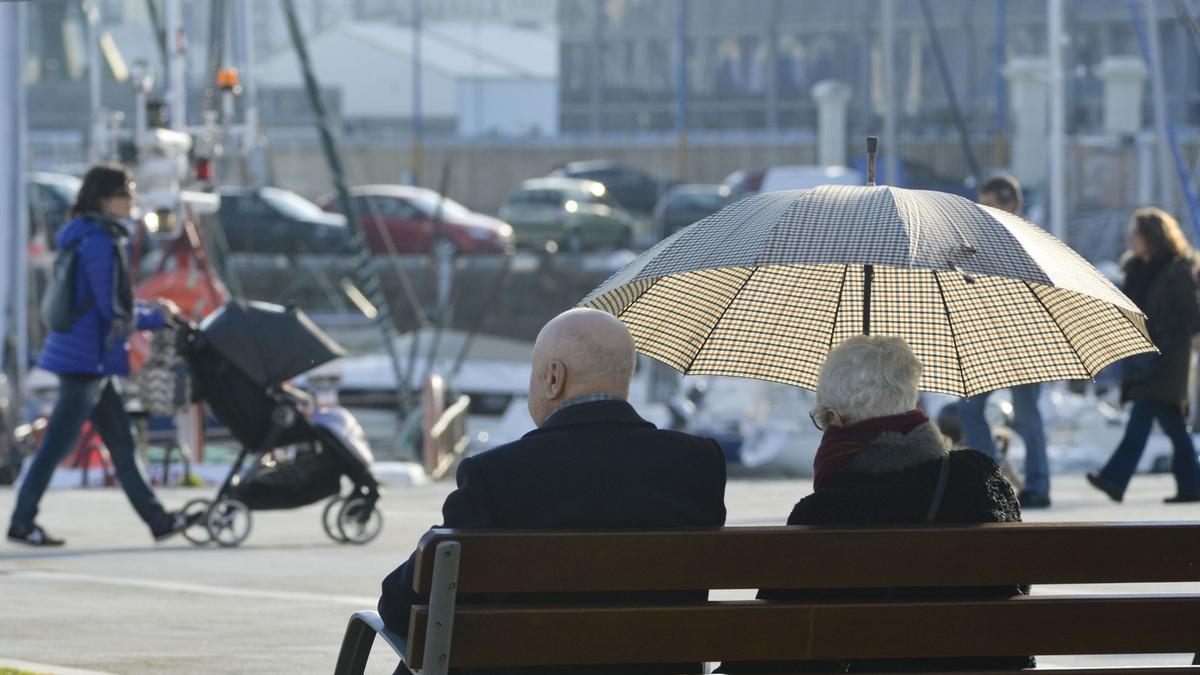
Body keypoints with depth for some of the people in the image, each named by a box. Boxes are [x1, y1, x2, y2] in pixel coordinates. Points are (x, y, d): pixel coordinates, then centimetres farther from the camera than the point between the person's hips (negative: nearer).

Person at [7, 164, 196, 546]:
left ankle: (156, 519, 14)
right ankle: (21, 524, 2)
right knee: (57, 444, -3)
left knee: (121, 443, 11)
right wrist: (157, 318, -2)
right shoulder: (99, 242, -17)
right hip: (88, 358, -10)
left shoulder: (91, 237, 14)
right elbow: (113, 310, -17)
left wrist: (151, 313, 10)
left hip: (94, 362, 10)